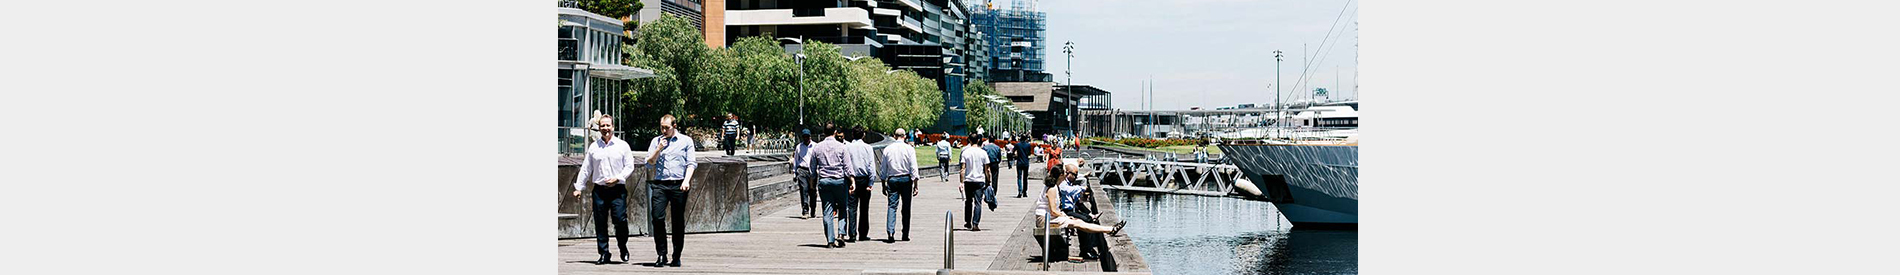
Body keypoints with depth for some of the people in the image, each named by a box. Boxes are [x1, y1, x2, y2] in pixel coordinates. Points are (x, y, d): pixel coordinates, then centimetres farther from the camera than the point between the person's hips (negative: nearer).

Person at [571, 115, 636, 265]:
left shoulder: (622, 146, 5)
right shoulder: (593, 147, 11)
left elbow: (629, 166, 3)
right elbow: (585, 169, 14)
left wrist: (617, 178, -11)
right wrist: (578, 188, 11)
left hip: (617, 189, -2)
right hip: (599, 189, 2)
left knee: (620, 220, -11)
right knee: (600, 223, 1)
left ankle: (623, 248, 12)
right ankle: (604, 253, 8)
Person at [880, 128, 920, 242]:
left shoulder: (887, 149, 5)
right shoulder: (909, 149, -2)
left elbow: (883, 169, 8)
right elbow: (913, 169, -6)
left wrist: (884, 185, 15)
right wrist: (916, 185, -4)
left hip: (892, 179, 1)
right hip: (906, 179, -1)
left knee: (891, 206, -2)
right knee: (906, 208, 7)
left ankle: (890, 232, -20)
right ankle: (905, 235, 11)